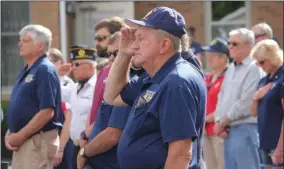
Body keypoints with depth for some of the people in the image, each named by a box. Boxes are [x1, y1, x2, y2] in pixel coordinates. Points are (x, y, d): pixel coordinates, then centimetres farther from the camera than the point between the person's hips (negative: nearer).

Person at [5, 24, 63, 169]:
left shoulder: (45, 71, -12)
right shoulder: (26, 72, 17)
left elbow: (47, 112, -20)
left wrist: (20, 136, -17)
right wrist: (10, 134, 6)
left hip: (38, 140, -10)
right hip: (22, 142, 10)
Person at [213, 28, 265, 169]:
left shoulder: (254, 69, -11)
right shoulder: (231, 69, 17)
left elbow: (245, 104, -17)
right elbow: (222, 98, 18)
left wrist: (222, 123, -8)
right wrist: (218, 122, 2)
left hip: (245, 130, -9)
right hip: (228, 131, 9)